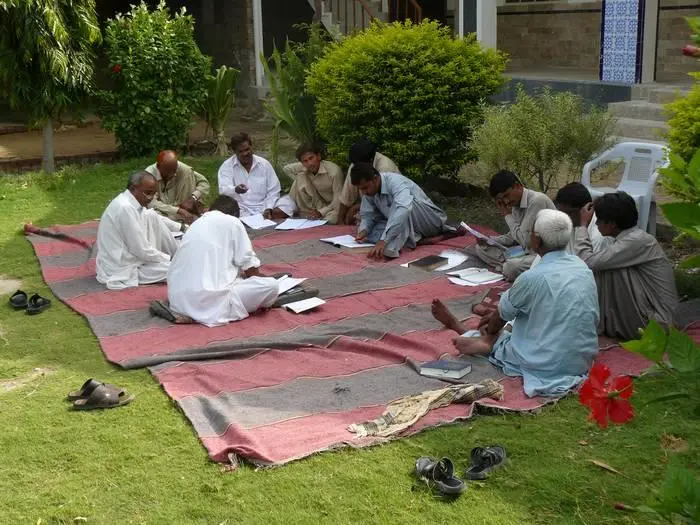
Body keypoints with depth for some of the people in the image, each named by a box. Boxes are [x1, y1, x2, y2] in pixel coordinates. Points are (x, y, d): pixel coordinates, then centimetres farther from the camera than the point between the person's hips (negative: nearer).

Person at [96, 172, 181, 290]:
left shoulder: (132, 202, 2)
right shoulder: (125, 208, -25)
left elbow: (156, 219, 23)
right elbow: (142, 251, -23)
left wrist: (182, 227, 16)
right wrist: (170, 259, -11)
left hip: (127, 256, 10)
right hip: (122, 270, -10)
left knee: (152, 217, 9)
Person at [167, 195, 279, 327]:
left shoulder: (196, 224, 22)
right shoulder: (232, 222, 4)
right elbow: (250, 268, 3)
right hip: (209, 302, -7)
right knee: (271, 285, 2)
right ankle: (219, 311, -3)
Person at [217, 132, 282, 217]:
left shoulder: (264, 164, 9)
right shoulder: (226, 166, 2)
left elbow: (273, 191, 10)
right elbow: (224, 190, -13)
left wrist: (268, 208, -6)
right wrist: (235, 190, -34)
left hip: (263, 212, 2)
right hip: (240, 214, -2)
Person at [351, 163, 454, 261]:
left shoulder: (394, 181, -30)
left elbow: (404, 209, -47)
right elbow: (367, 215, 2)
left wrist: (383, 240, -54)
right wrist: (363, 230, -22)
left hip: (430, 221, -7)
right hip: (408, 225, 7)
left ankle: (392, 247, -36)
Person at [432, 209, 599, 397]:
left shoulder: (533, 278, -20)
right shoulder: (582, 267, 1)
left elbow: (504, 312, 0)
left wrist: (490, 331, 22)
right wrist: (497, 317, 25)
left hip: (551, 366, -6)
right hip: (584, 360, 6)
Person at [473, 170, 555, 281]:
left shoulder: (537, 200, -21)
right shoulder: (516, 203, 6)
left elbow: (525, 241, -23)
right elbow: (513, 237, 15)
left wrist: (508, 215, -13)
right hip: (525, 251, 9)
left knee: (512, 267, -36)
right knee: (482, 248, 5)